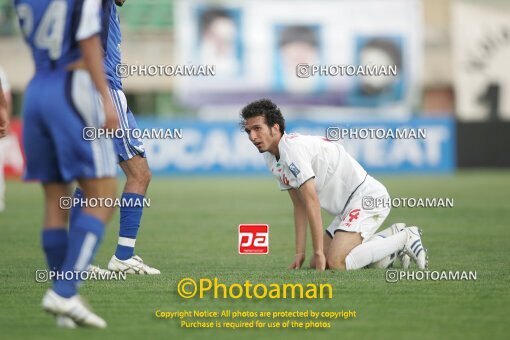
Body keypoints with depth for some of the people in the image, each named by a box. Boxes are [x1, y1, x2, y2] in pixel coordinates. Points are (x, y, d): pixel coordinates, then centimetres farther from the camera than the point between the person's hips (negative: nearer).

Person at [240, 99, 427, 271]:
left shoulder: (292, 147, -20)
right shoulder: (271, 158, 9)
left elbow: (312, 201, -23)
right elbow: (300, 206, 13)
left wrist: (318, 252, -21)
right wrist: (299, 253, 7)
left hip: (368, 197, -10)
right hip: (347, 206, 10)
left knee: (336, 262, -23)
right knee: (317, 264, 8)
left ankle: (405, 238, -4)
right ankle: (392, 235, 18)